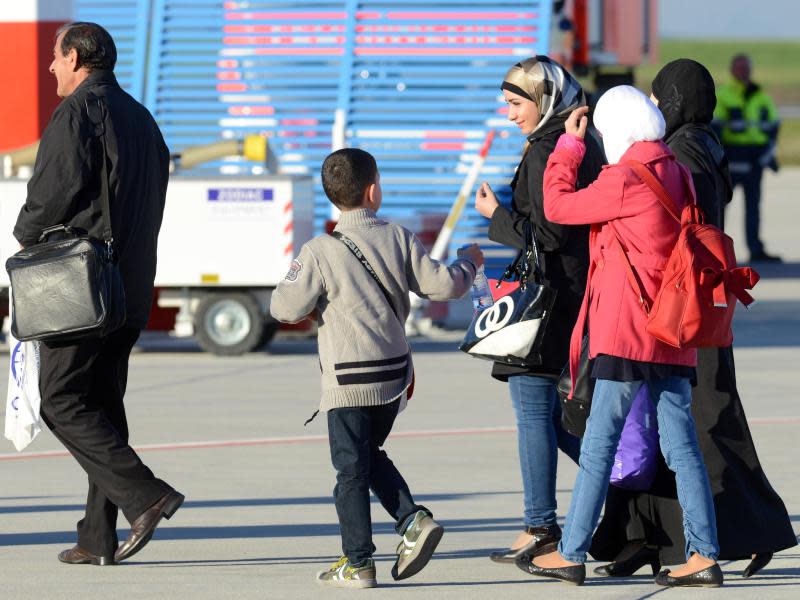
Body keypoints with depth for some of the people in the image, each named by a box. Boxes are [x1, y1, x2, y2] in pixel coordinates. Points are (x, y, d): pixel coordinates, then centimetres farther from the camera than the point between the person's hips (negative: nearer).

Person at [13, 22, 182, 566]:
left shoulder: (79, 112, -10)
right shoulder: (140, 118, 18)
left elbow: (55, 190, -17)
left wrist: (27, 233, 2)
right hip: (132, 286, 9)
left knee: (62, 401, -6)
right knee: (103, 403, 10)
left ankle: (145, 496, -19)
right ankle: (99, 537, 8)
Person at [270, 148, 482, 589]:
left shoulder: (320, 253, -12)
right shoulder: (398, 240, -1)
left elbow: (286, 308, -10)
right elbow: (442, 285, 0)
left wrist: (296, 280, 11)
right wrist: (467, 262, 21)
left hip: (349, 382, -5)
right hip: (394, 374, 5)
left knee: (350, 469, 2)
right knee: (371, 456, 22)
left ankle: (358, 563, 4)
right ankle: (413, 521, 5)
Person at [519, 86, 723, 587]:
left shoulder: (625, 179, -13)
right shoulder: (677, 174, 11)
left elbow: (558, 206, -4)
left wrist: (569, 145, 7)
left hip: (627, 332, -7)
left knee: (599, 444, -2)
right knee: (681, 444, 6)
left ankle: (571, 554, 1)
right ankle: (704, 555, 1)